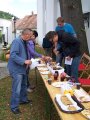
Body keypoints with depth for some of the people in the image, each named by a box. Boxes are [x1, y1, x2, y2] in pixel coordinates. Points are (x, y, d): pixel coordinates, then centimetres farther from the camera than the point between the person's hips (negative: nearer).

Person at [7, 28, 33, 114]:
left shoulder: (24, 42, 8)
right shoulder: (16, 41, -22)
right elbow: (13, 55, -29)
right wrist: (24, 61, -29)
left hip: (22, 68, 10)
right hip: (16, 69, -10)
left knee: (23, 86, 24)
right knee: (16, 89, -4)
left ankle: (23, 99, 42)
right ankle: (14, 107, 8)